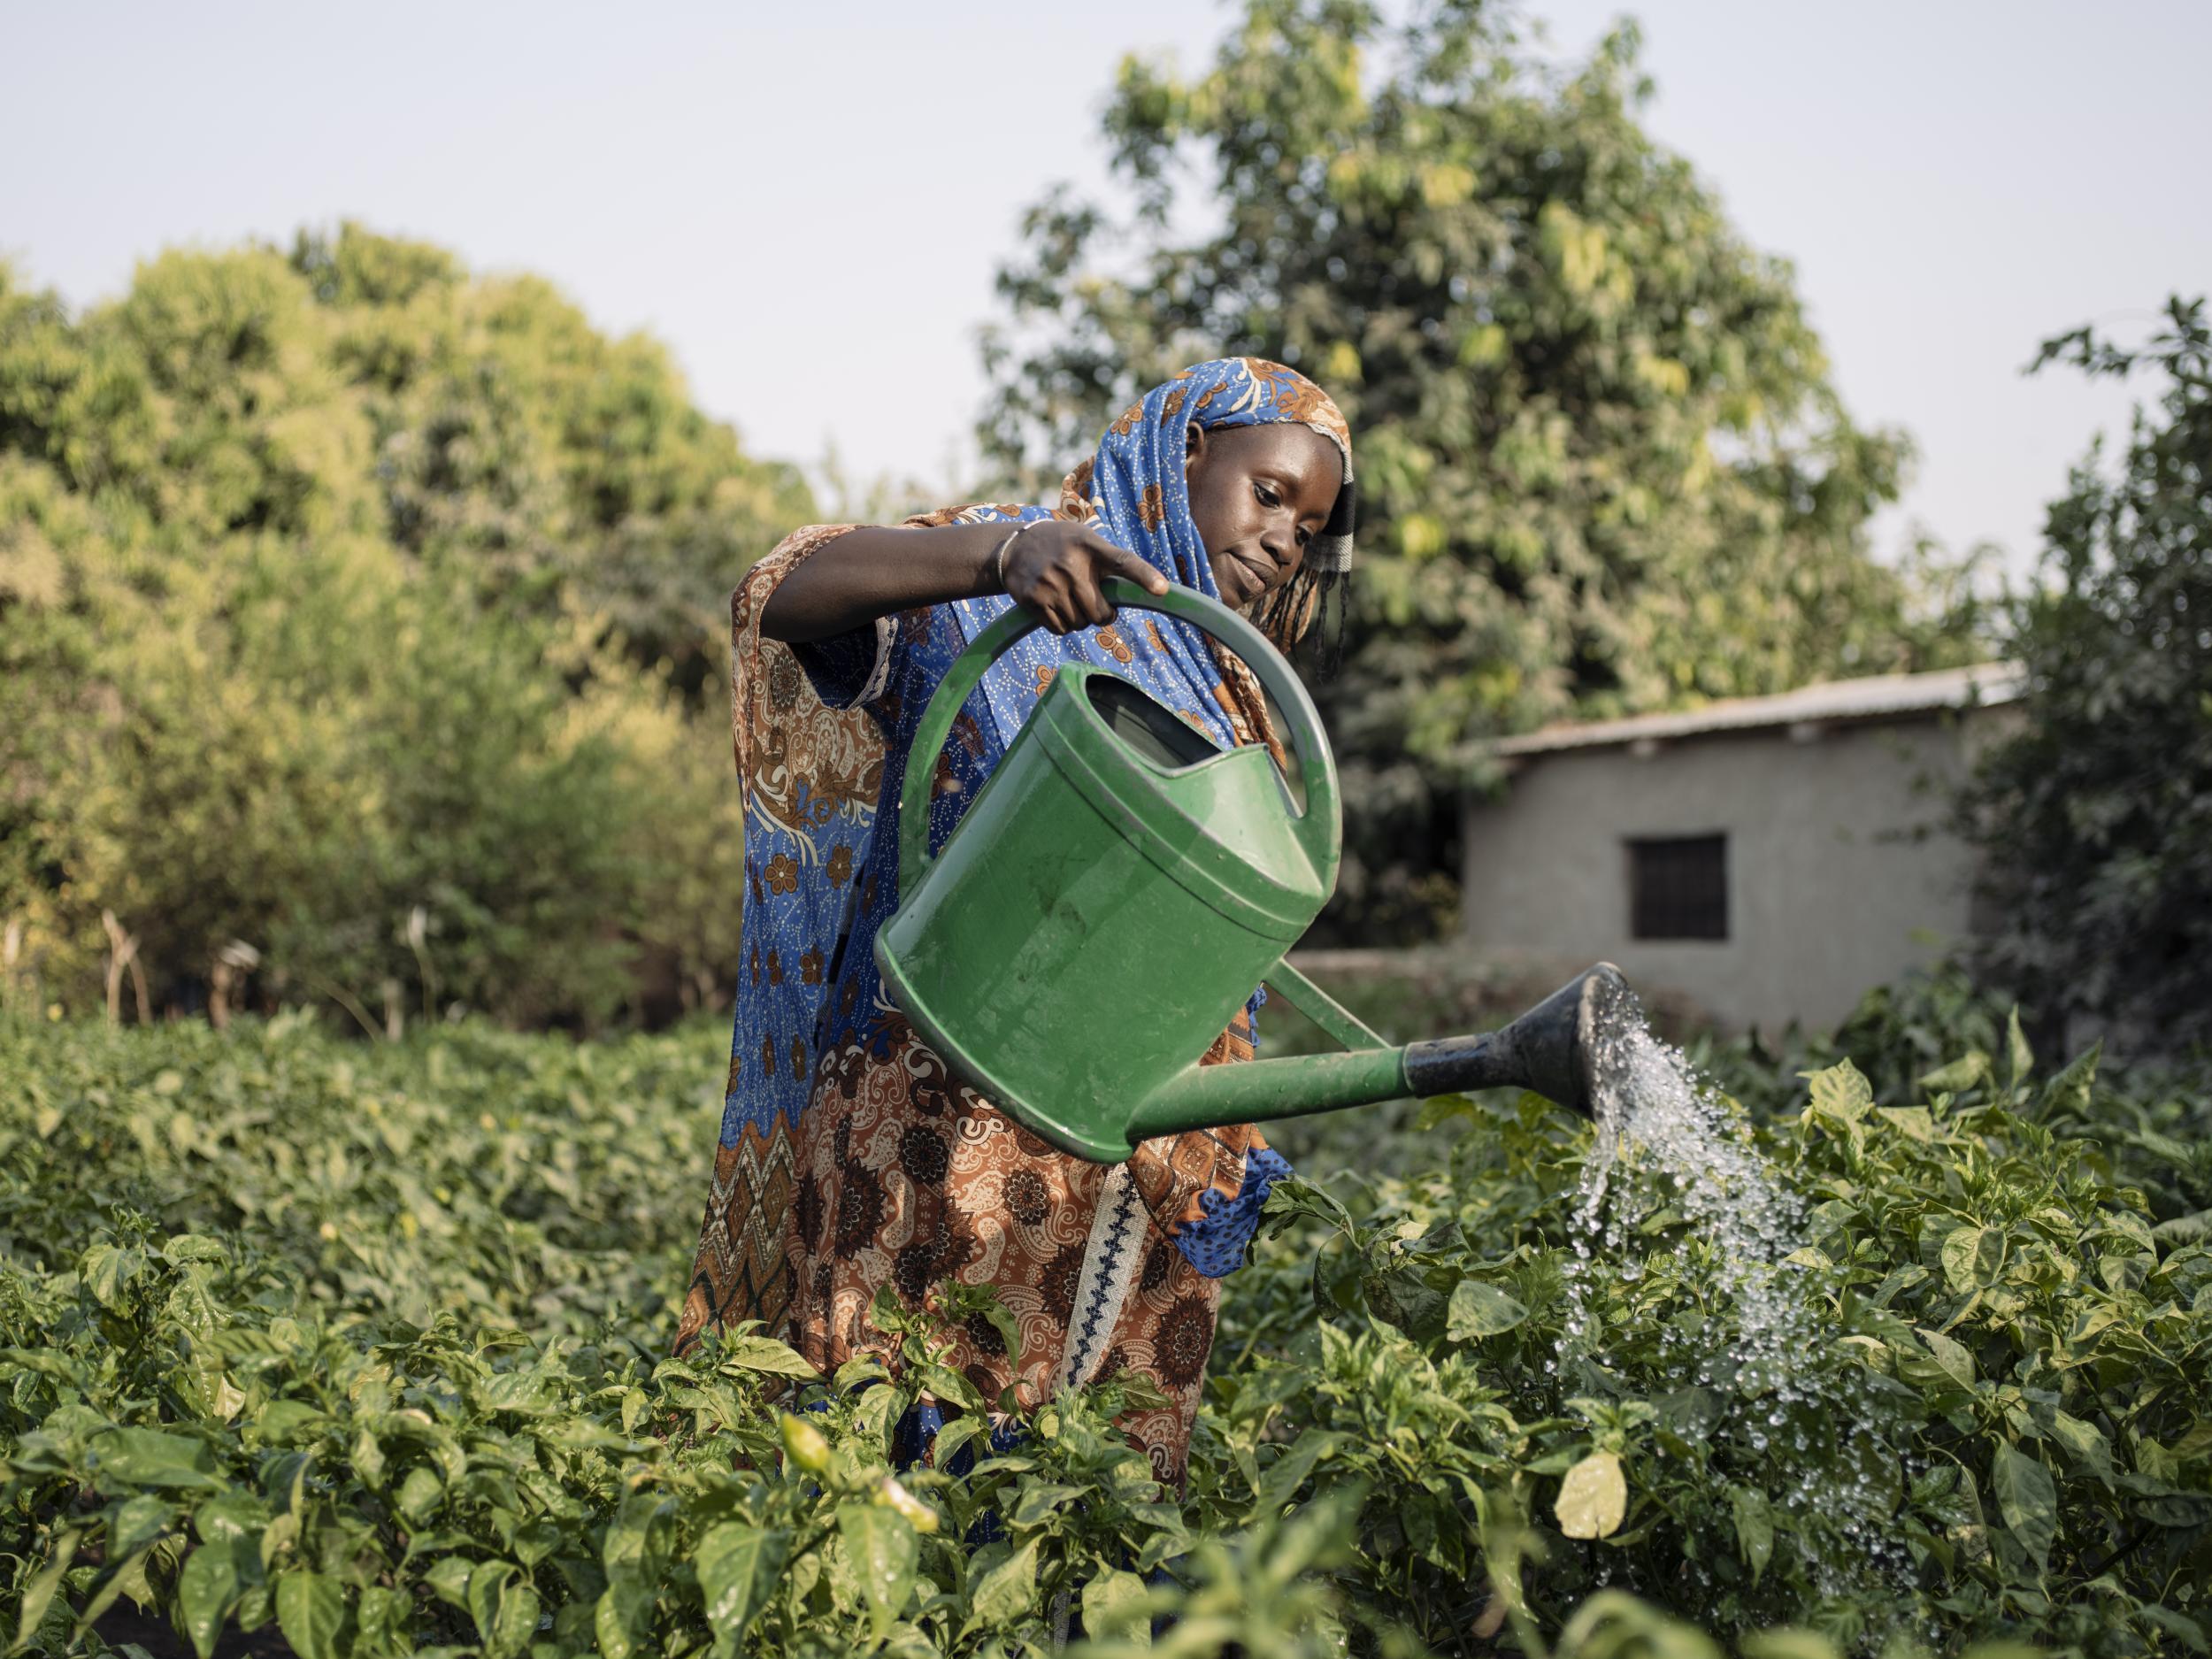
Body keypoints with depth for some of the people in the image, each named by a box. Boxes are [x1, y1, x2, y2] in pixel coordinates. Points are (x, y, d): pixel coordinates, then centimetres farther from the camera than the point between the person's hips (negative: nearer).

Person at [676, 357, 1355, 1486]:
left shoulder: (1222, 693, 23)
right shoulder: (989, 584, 2)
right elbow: (786, 590, -18)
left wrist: (1223, 1155, 12)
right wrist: (1004, 550, -34)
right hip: (955, 1126, -6)